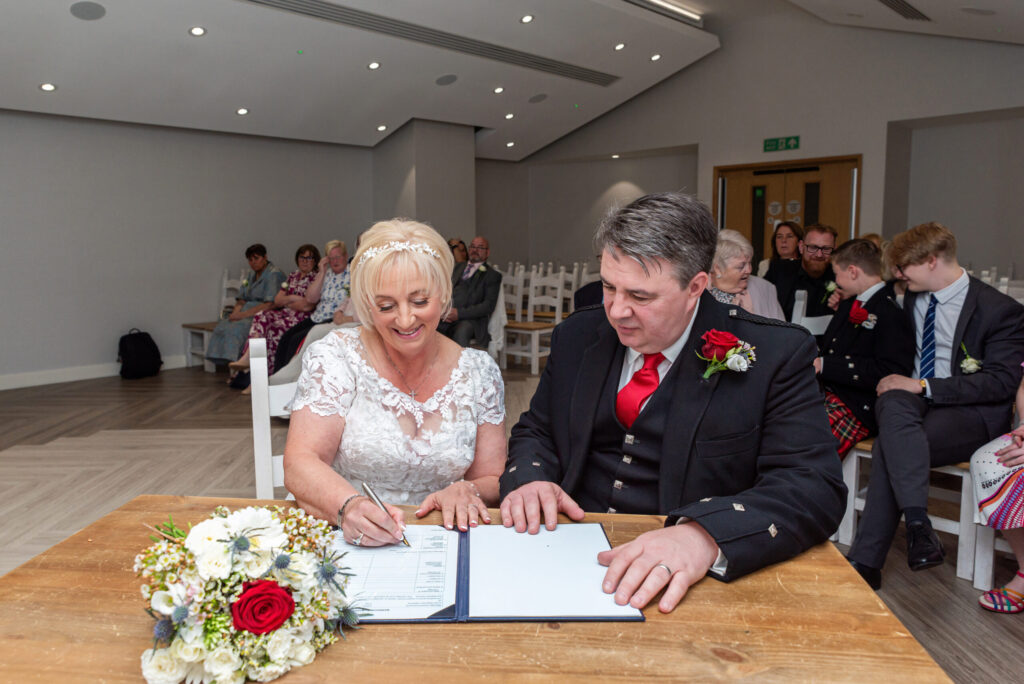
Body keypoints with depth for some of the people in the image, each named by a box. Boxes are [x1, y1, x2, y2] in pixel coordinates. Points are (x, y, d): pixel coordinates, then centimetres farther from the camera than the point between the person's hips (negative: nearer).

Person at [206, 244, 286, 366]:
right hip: (249, 312, 8)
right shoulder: (250, 276, 19)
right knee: (222, 327, -16)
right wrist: (236, 313, -6)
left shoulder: (274, 274, -8)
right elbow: (241, 300, 17)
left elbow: (269, 305, -17)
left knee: (236, 328, -29)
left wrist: (243, 314, -20)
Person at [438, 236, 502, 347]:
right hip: (447, 316, 4)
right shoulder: (457, 267, 28)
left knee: (461, 330, -39)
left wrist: (459, 313, -12)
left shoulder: (492, 275, 12)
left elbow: (489, 306, -1)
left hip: (471, 319, -3)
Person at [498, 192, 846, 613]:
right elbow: (536, 431, 16)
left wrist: (705, 536, -32)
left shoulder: (776, 355, -6)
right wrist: (529, 478, -8)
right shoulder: (577, 337, 8)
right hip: (570, 555, 3)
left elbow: (815, 488, -14)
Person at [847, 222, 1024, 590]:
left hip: (970, 413, -5)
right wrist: (898, 381, 4)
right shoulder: (914, 298, 12)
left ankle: (865, 561, -29)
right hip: (911, 399, 5)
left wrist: (923, 386, -20)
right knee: (893, 404, -33)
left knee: (889, 448, -32)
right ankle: (917, 525, -39)